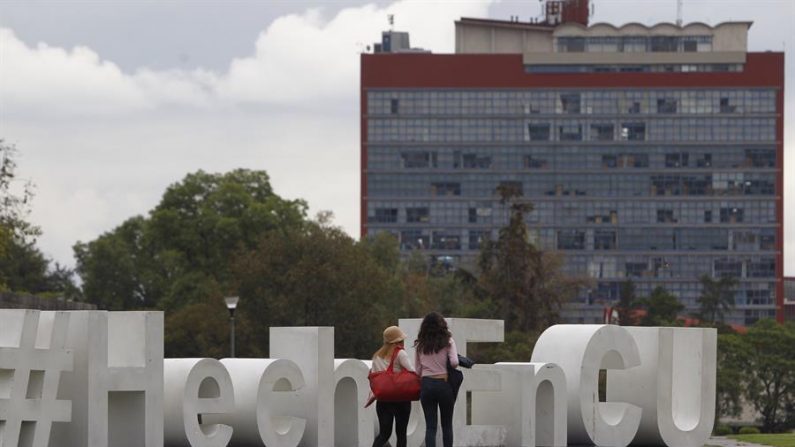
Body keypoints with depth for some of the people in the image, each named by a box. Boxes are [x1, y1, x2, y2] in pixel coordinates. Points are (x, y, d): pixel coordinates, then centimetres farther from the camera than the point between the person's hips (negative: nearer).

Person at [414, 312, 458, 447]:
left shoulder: (420, 345, 6)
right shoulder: (448, 342, -3)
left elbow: (417, 370, 6)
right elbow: (454, 362, -13)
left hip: (426, 384, 2)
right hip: (444, 384, -1)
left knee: (430, 426, 1)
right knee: (447, 425, 12)